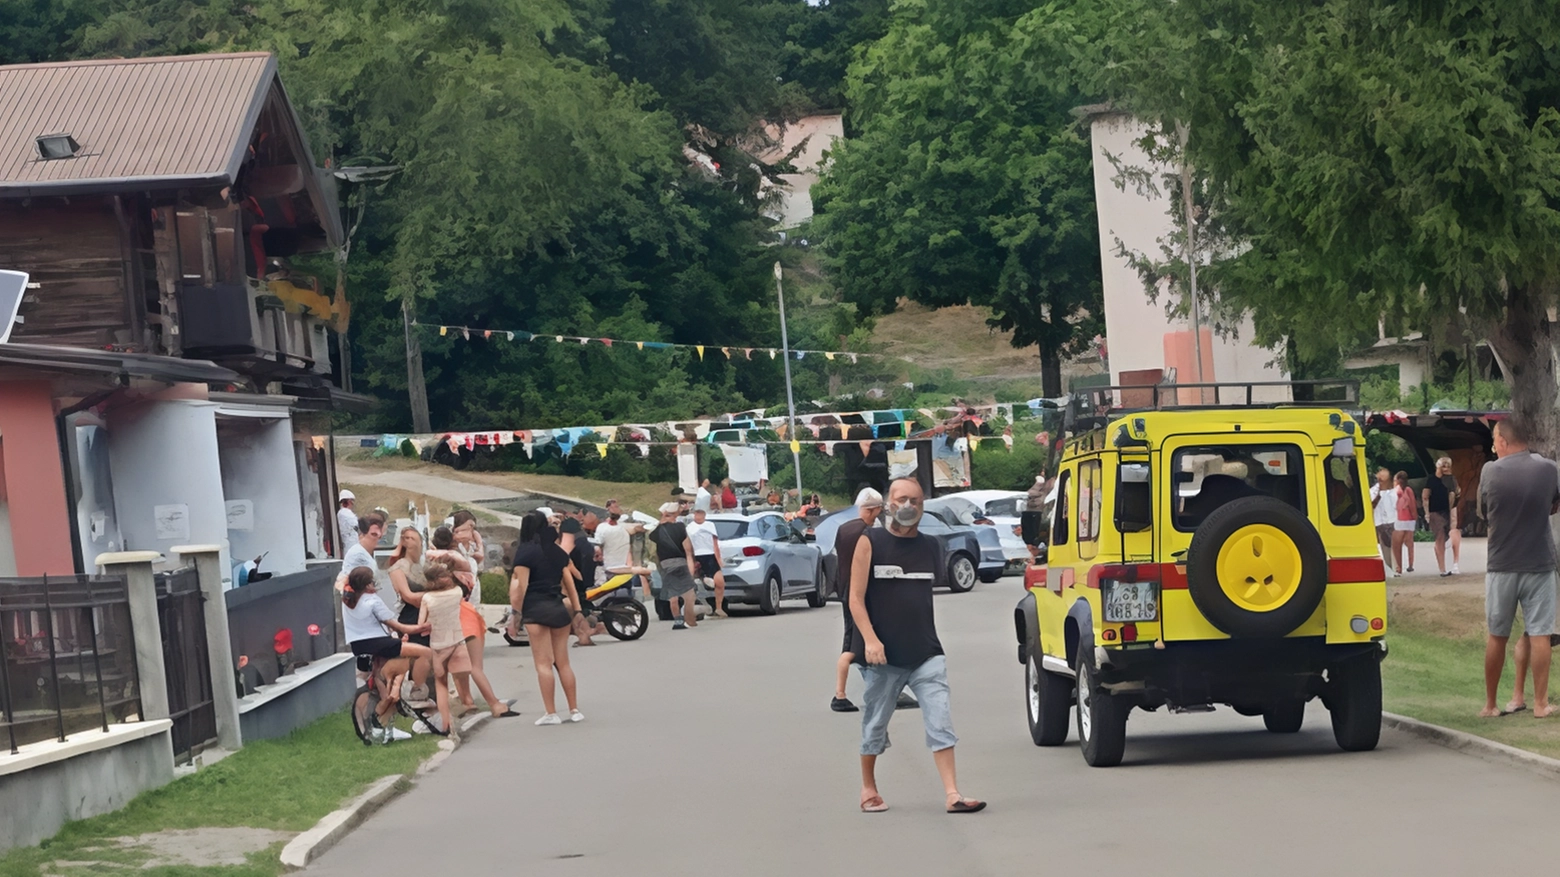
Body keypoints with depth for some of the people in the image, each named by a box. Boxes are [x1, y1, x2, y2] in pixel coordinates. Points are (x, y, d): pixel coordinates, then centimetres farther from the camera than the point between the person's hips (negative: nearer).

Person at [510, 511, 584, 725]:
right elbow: (568, 582, 12)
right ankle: (574, 710, 12)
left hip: (536, 609, -5)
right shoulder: (557, 551, 11)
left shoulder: (525, 551, -5)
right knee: (563, 662, 11)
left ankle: (551, 713, -5)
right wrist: (576, 609, 18)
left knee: (543, 663, -3)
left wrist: (518, 611, -4)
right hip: (559, 608, 5)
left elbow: (521, 586, -11)